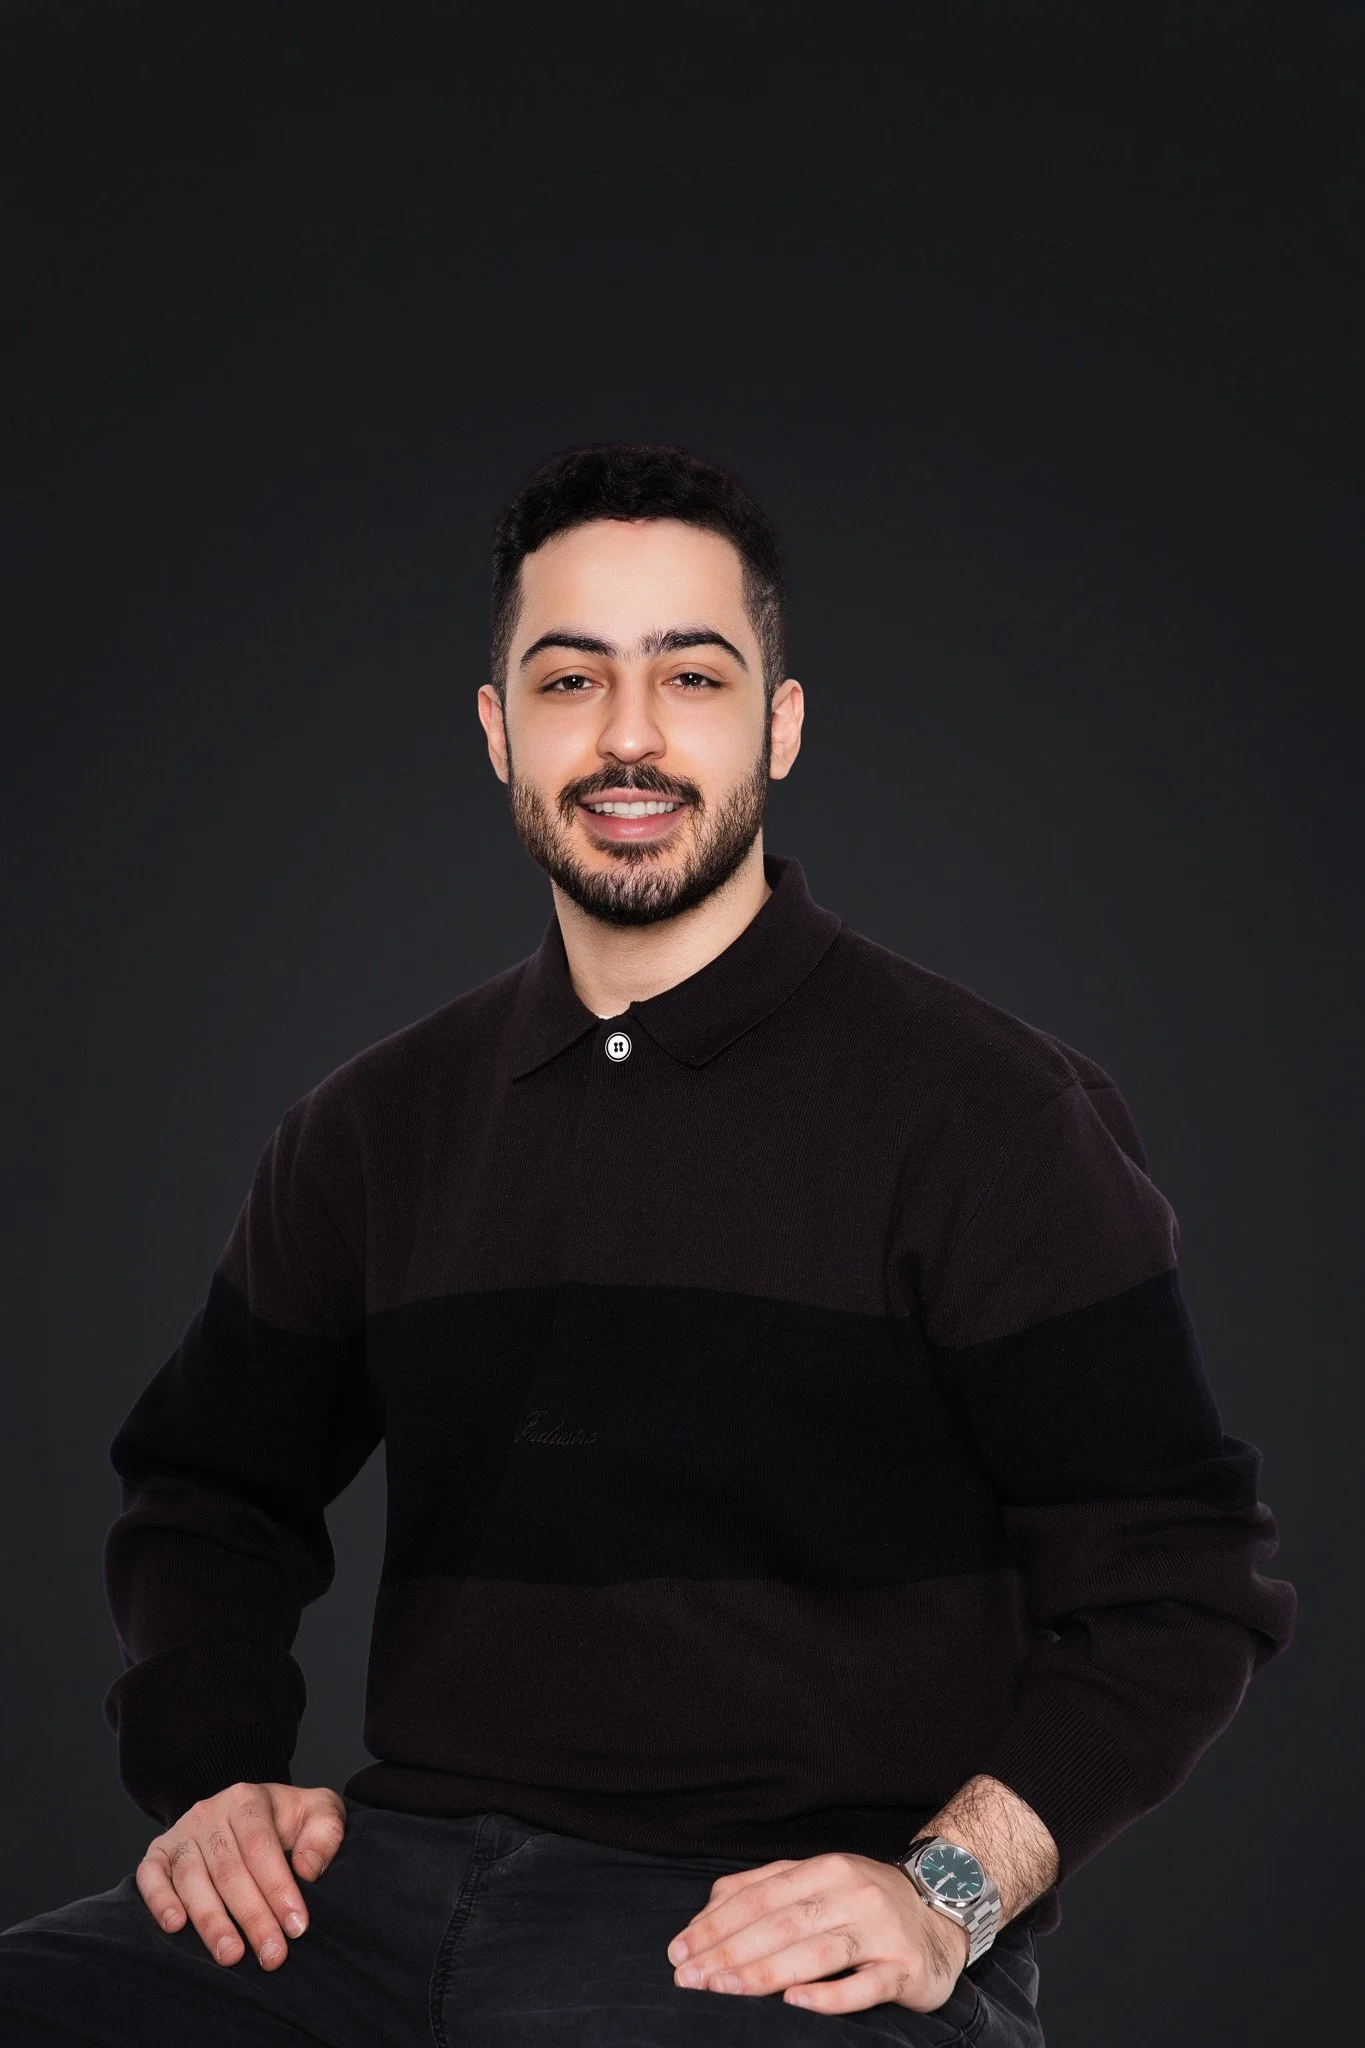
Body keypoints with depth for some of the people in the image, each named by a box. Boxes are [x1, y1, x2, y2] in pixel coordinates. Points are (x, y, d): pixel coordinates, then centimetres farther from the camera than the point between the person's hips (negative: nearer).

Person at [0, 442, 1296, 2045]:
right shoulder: (374, 1128, 14)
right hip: (406, 1871, 5)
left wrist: (948, 1894, -17)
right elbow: (208, 1496, 25)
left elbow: (1176, 1582, -4)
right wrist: (217, 1780, 6)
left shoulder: (986, 1110, -2)